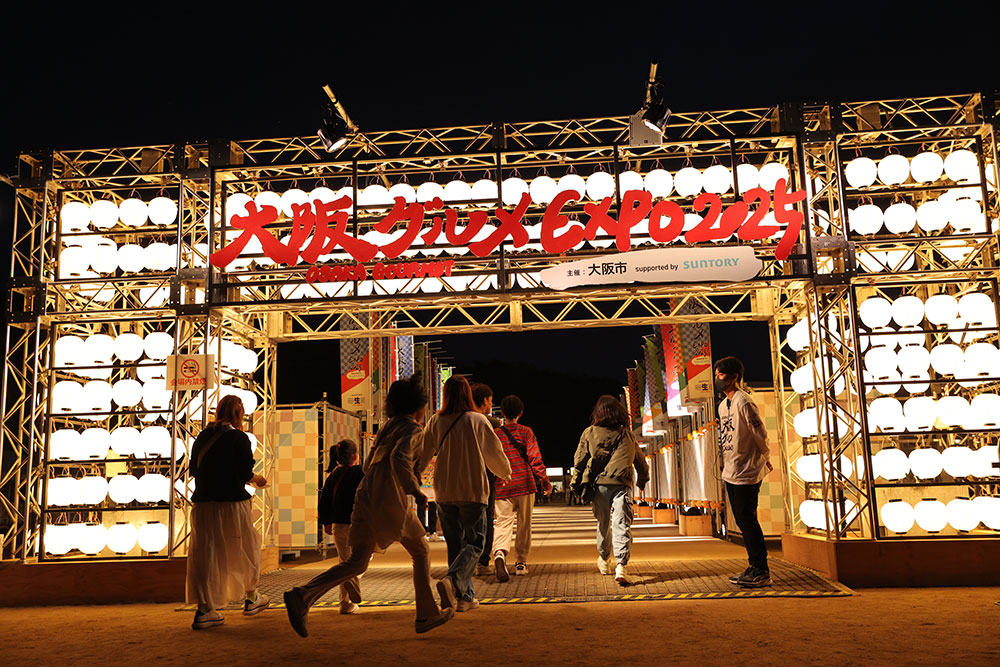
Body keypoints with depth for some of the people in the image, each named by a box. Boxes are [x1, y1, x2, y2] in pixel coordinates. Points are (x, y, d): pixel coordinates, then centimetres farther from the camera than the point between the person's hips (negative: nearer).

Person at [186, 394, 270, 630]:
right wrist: (256, 479, 9)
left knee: (205, 554, 5)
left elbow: (193, 470, 14)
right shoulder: (239, 438, -8)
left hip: (202, 504, 5)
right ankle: (251, 598, 27)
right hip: (231, 503, -4)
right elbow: (245, 474, -12)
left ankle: (204, 610, 0)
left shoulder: (202, 437, 8)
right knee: (244, 550, 14)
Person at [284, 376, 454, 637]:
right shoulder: (412, 429, -6)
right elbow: (399, 458, -26)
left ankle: (302, 595, -11)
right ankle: (427, 615, 18)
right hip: (391, 502, -7)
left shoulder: (388, 426, 19)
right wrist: (416, 491, -22)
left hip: (366, 498, 7)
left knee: (356, 563, 5)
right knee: (421, 553, 13)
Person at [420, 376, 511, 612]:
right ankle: (452, 579, -21)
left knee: (455, 544, 13)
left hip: (444, 493, 3)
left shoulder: (435, 422, 0)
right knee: (474, 543, 3)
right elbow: (494, 453, 3)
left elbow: (422, 455, 4)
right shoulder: (478, 420, -6)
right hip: (473, 491, -3)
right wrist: (505, 473, 22)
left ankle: (465, 596, 16)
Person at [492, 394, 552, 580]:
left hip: (503, 488, 1)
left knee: (503, 523, -4)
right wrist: (545, 482, -1)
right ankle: (521, 562, 17)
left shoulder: (495, 434, 4)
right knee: (524, 525, 11)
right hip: (525, 485, 0)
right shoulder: (526, 432, 0)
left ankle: (500, 553, -31)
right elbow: (535, 458, -7)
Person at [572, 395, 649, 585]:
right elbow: (640, 459, 19)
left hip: (599, 484, 1)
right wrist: (643, 479, 34)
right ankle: (621, 566, -20)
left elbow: (579, 460, 6)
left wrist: (576, 484, 14)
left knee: (603, 523, 17)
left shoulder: (589, 433, 5)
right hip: (622, 484, -1)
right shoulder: (627, 434, 8)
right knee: (621, 525, -7)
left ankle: (603, 559, 35)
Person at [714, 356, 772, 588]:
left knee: (747, 520, -6)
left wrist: (765, 458, -1)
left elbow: (760, 434, -13)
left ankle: (761, 571, 2)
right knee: (742, 521, 13)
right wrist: (726, 464, 16)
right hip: (731, 473, 9)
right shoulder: (723, 405, 13)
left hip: (747, 473, -9)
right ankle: (754, 568, 22)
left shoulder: (744, 403, -16)